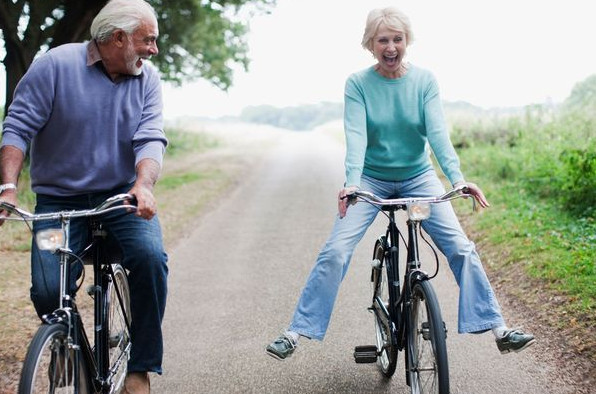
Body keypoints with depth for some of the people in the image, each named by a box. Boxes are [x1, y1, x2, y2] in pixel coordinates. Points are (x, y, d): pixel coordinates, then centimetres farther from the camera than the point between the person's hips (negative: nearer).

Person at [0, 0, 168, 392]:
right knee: (48, 291, -17)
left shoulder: (147, 80, 1)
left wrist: (144, 185, -29)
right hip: (59, 200, -1)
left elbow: (151, 139, -9)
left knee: (151, 257, -26)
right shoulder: (55, 65, -7)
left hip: (122, 197, 2)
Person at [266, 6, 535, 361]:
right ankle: (296, 332, -7)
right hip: (372, 179, -1)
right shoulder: (358, 83, -9)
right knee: (335, 251, -15)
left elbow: (438, 131, -16)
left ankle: (498, 328, -1)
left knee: (461, 247, -10)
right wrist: (352, 181, -37)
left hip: (418, 177, 1)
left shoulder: (424, 80, -6)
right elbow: (356, 135, -20)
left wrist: (457, 177, -31)